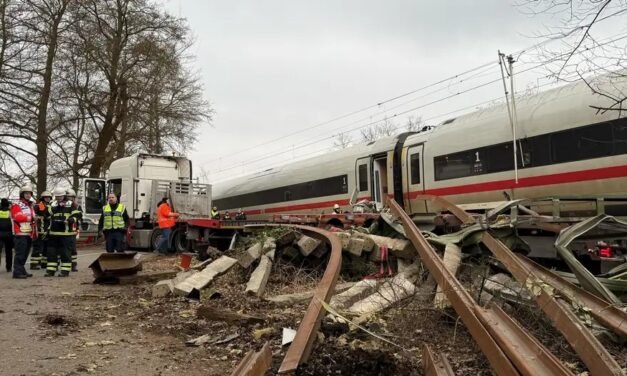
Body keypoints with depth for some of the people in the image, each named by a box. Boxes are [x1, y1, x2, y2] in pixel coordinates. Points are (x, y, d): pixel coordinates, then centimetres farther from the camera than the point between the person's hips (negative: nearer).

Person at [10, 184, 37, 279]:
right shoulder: (16, 205, -6)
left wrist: (35, 233, 14)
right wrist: (30, 218, -17)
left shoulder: (30, 206, 22)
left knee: (25, 254, 13)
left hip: (29, 234, 9)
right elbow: (18, 217, -22)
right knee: (20, 254, -10)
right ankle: (17, 272, -8)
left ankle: (22, 271, 20)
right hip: (20, 234, -8)